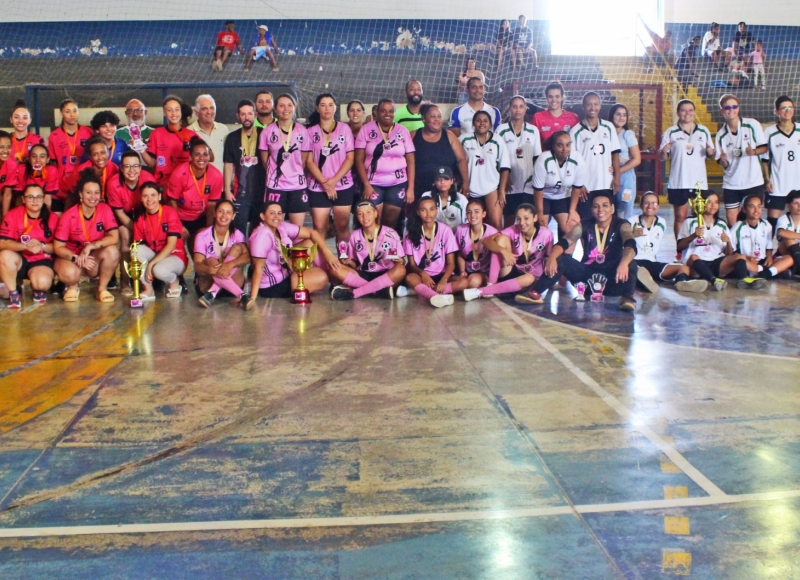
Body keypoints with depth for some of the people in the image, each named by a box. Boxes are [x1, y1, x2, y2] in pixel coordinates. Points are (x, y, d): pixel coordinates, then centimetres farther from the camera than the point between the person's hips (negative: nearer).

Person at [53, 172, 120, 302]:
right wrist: (76, 258, -28)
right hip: (72, 257, -2)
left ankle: (102, 289, -7)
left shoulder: (105, 210, -10)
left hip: (95, 259, 2)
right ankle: (73, 287, 4)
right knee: (69, 273, -37)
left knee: (112, 251, -31)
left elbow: (114, 237, -19)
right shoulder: (68, 216, -14)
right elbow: (58, 247, -12)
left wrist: (90, 247, -28)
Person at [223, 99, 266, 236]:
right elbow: (228, 165, 8)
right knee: (239, 230, -1)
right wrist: (227, 190, 1)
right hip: (240, 192, 1)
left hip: (262, 191, -1)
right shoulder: (232, 137, 7)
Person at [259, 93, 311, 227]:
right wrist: (276, 173, 11)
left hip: (298, 185, 1)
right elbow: (265, 160, 7)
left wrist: (294, 173, 9)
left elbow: (304, 160, 8)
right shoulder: (267, 132, 0)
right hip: (275, 186, -1)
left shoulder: (302, 131, 1)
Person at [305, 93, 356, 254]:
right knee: (319, 227, -2)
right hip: (318, 187, 0)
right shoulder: (311, 131, 5)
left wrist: (334, 180, -10)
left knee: (342, 225, 0)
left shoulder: (344, 129, 6)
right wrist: (324, 182, -11)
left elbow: (350, 158, 0)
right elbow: (309, 161, 0)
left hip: (343, 185, 0)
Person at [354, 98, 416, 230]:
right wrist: (366, 185, -10)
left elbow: (410, 161, 4)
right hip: (373, 183, -1)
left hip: (398, 184, 1)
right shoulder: (366, 129, 0)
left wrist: (411, 188, -3)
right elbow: (359, 160, -2)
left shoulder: (403, 131, 4)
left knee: (390, 222, 5)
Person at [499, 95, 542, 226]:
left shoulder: (533, 131, 6)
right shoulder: (501, 130, 1)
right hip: (509, 184, -1)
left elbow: (537, 158, 9)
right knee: (509, 221, 3)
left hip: (529, 184, 1)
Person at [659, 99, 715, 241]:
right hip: (678, 182, -2)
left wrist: (711, 152, -8)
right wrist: (664, 151, -23)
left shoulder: (704, 131, 10)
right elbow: (662, 157, -1)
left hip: (699, 182, 2)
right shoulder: (670, 133, 1)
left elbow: (711, 155, 15)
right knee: (680, 217, 1)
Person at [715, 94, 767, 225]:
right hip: (731, 184, 2)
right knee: (731, 219, 2)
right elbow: (724, 165, 4)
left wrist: (754, 151, -20)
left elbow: (764, 147, 1)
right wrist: (723, 160, -19)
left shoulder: (752, 124, -2)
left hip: (753, 182, -2)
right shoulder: (721, 135, 4)